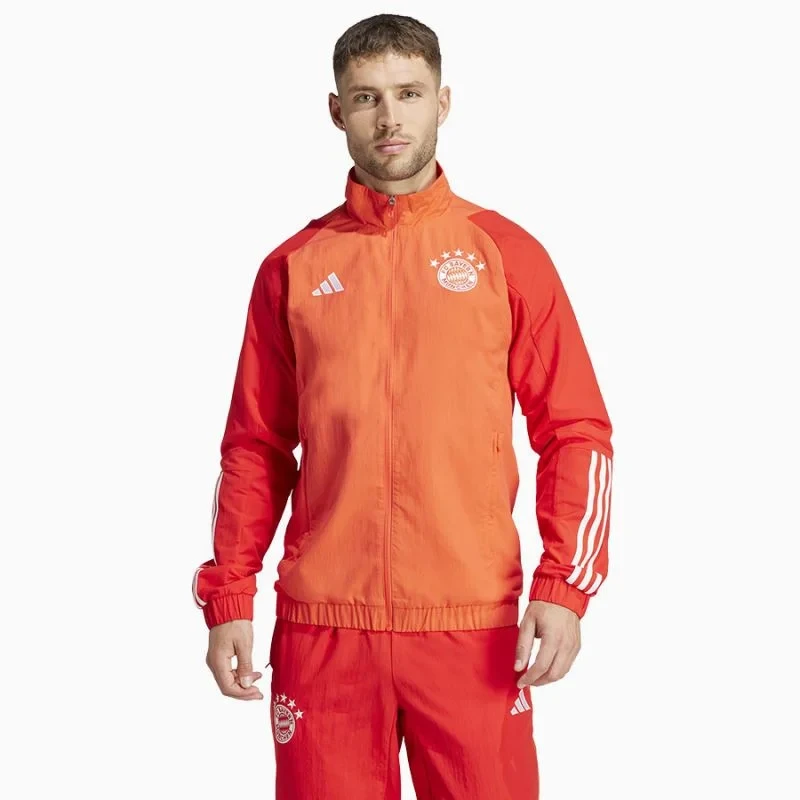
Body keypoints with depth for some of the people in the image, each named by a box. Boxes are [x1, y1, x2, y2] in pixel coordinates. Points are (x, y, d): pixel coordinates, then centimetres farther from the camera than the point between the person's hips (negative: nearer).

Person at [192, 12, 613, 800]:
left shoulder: (507, 253, 3)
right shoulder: (292, 267, 8)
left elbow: (576, 431, 2)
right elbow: (255, 447, 10)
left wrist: (564, 587, -8)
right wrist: (228, 596, 3)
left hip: (472, 623, -1)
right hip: (321, 624, 1)